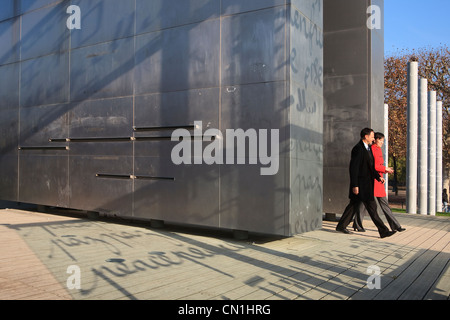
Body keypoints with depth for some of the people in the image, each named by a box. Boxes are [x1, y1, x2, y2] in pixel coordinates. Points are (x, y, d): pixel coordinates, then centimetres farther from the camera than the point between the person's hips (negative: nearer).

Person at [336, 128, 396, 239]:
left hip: (367, 183, 10)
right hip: (361, 184, -10)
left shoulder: (368, 148, 16)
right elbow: (353, 168, -18)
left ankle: (341, 226, 21)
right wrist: (354, 185, -20)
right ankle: (383, 231, 1)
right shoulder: (358, 149, -15)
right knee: (372, 207, -5)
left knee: (354, 205, 14)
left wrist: (378, 177, 8)